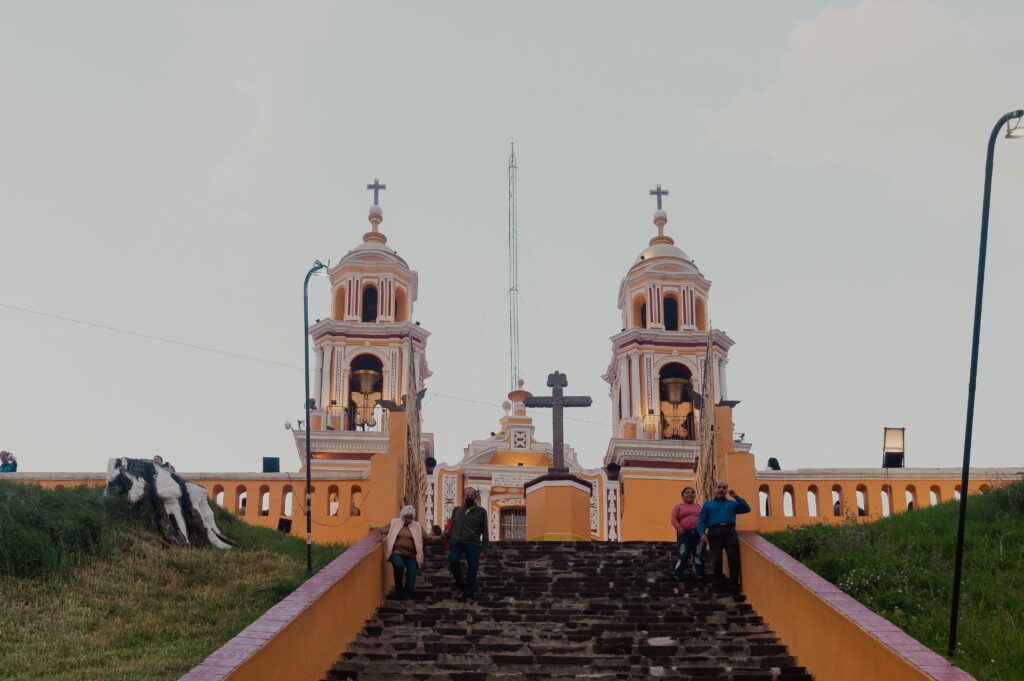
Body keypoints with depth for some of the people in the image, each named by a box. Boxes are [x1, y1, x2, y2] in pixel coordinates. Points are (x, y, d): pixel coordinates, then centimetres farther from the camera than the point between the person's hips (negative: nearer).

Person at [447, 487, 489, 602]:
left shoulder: (481, 512, 8)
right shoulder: (458, 510, 16)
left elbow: (484, 532, 6)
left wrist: (483, 549, 0)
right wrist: (449, 542, 13)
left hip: (473, 544, -1)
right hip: (457, 542, 1)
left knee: (472, 570, -4)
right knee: (453, 560, -25)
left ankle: (469, 594, 9)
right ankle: (460, 585, -4)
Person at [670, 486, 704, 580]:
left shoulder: (699, 506, 14)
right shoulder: (678, 507, 7)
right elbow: (673, 518, -3)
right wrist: (678, 527, -17)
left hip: (698, 534, 2)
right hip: (684, 534, -2)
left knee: (699, 555, 5)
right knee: (682, 555, 0)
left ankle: (700, 575, 14)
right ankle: (677, 575, 8)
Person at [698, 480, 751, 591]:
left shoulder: (732, 503, 24)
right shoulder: (708, 504, 21)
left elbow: (747, 509, 12)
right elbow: (701, 521, 11)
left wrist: (736, 497, 9)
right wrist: (702, 533, -7)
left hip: (730, 532, 0)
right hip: (715, 533, 0)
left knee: (734, 558, -14)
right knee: (716, 559, -1)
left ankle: (734, 584, -5)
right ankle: (719, 584, 10)